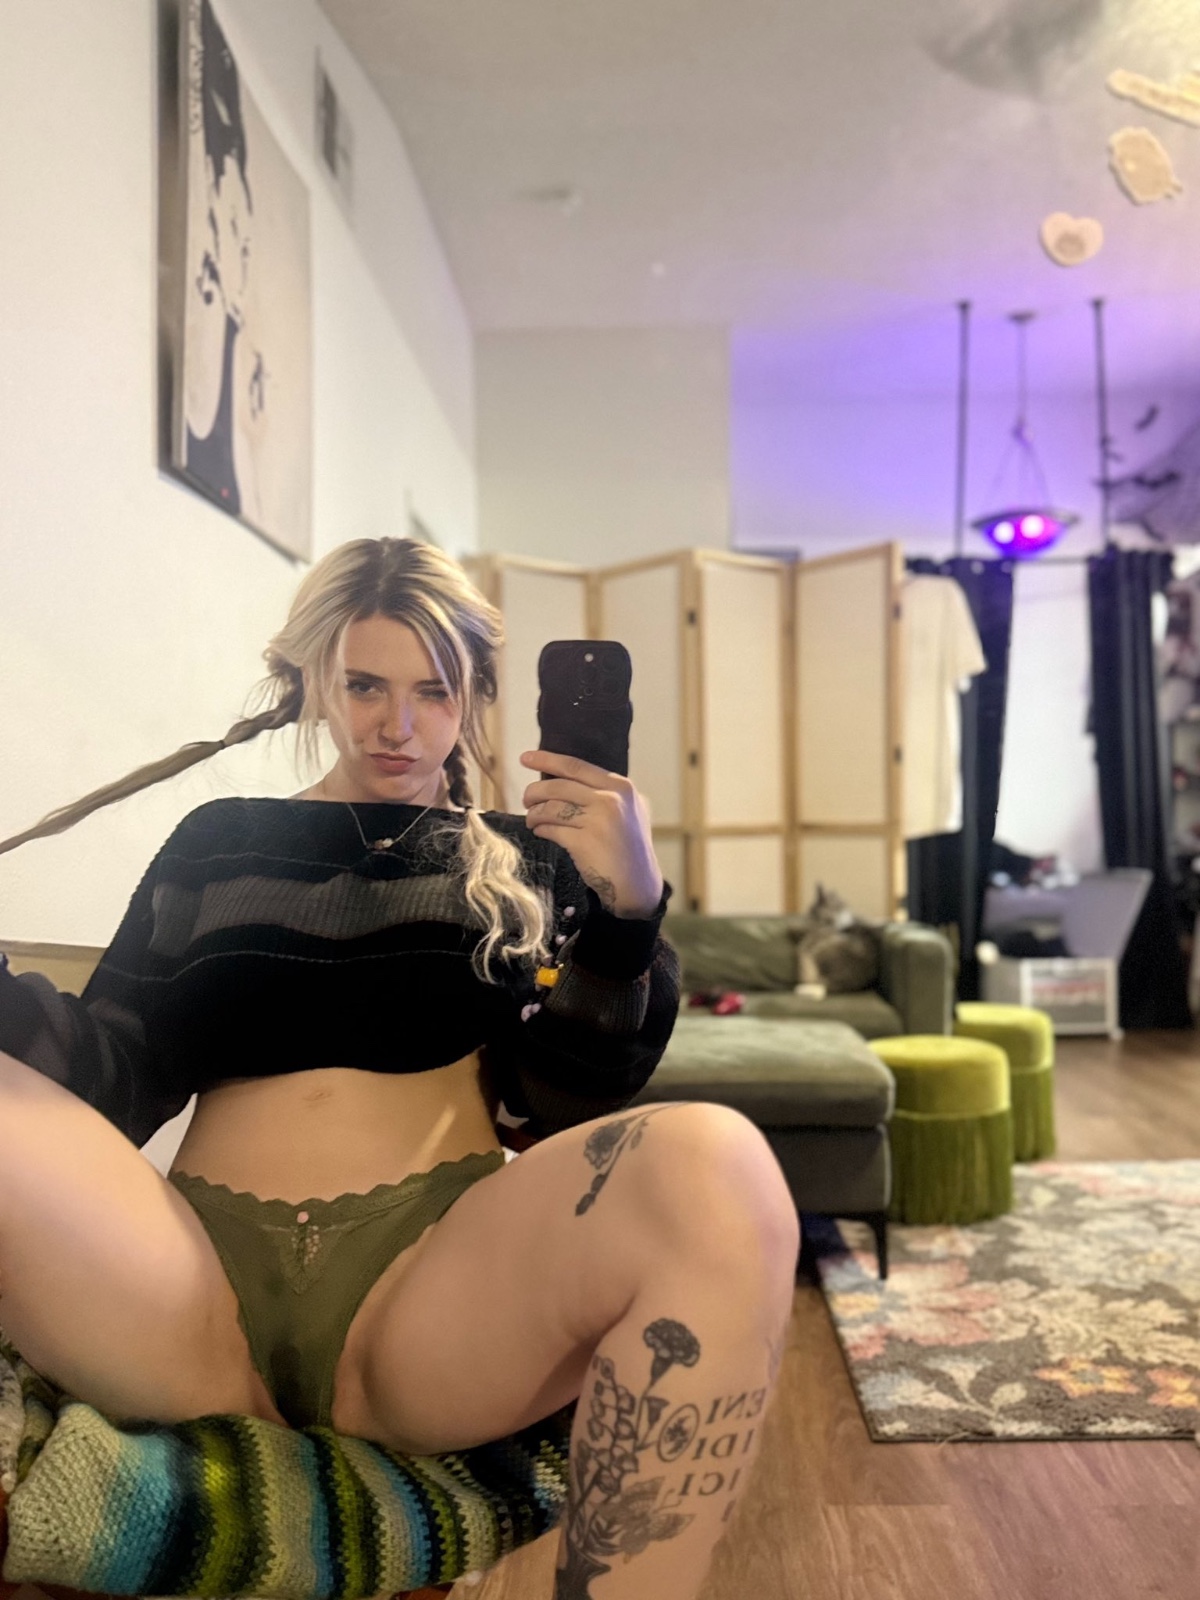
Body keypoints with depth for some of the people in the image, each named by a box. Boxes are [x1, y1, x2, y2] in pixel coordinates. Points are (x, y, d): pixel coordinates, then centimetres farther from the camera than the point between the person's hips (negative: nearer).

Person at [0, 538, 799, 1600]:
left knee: (715, 1168, -31)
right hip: (195, 1276, 1)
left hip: (440, 1278, 0)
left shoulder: (523, 861, 16)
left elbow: (566, 1111, 5)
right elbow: (116, 1073, 11)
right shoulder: (218, 844, 20)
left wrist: (625, 912, -10)